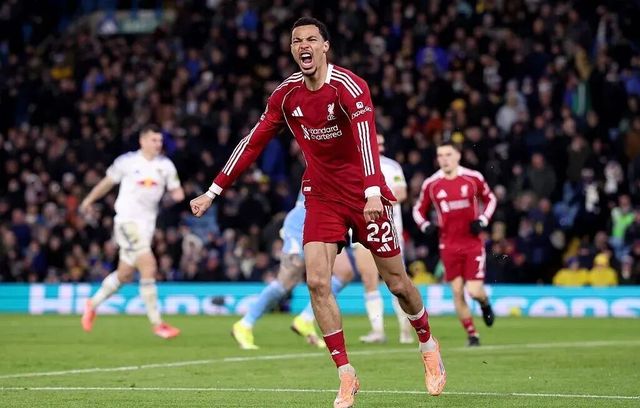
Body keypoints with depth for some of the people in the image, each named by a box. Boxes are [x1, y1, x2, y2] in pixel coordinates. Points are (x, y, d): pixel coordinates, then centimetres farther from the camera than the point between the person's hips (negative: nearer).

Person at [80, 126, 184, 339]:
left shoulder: (165, 165, 5)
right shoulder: (127, 161, -5)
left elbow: (176, 191, 10)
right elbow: (108, 181, 10)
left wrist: (177, 194, -14)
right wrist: (89, 200, 21)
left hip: (147, 222, 5)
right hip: (127, 220, -5)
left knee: (124, 274, 14)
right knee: (149, 266, -19)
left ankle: (93, 304, 38)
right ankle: (157, 323, -15)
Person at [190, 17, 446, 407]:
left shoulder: (348, 86, -20)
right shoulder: (286, 94, -2)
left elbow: (366, 136, -34)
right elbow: (253, 143, 5)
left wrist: (372, 191, -49)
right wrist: (213, 192, 3)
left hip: (364, 195, -4)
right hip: (322, 196, 4)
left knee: (397, 283, 4)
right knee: (317, 282, -13)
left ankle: (429, 346, 33)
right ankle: (346, 376, -5)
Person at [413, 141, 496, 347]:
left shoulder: (473, 178, -3)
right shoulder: (431, 184, -1)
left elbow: (490, 199, 11)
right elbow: (418, 209, 11)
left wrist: (482, 220, -5)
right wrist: (425, 225, -9)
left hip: (473, 243, -1)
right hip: (449, 246, 1)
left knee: (474, 291, -10)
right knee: (457, 292, -2)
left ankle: (485, 304, 28)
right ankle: (472, 335, 12)